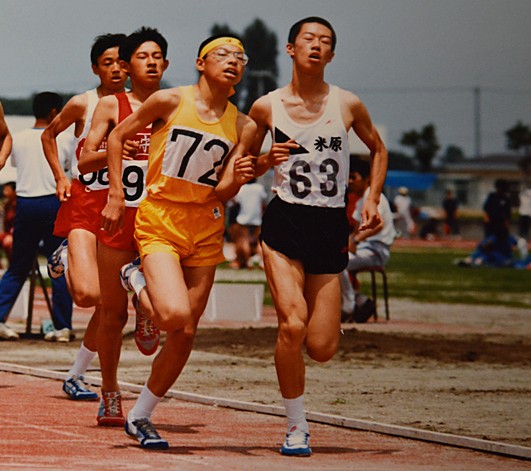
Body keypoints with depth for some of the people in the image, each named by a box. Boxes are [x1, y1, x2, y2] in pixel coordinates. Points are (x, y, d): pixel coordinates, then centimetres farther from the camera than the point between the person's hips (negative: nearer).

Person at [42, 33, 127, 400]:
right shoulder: (83, 104, -3)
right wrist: (60, 177, 5)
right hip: (83, 202, -3)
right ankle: (64, 260, 16)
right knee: (87, 294, -20)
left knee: (109, 304, 1)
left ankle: (76, 377, 16)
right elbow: (49, 135, 13)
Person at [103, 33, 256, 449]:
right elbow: (118, 137, 5)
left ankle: (140, 417, 20)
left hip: (206, 227, 4)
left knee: (186, 334, 4)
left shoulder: (243, 127, 3)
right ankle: (137, 281, 12)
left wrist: (237, 179, -20)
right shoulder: (170, 101, -6)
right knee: (175, 315, -23)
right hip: (159, 218, -4)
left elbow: (222, 193, 2)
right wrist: (116, 195, 1)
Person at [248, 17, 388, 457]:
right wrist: (265, 161, -8)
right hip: (284, 223, -1)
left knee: (322, 347, -3)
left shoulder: (348, 105, 1)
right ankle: (297, 427, -4)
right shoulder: (267, 107, 0)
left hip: (331, 227, 1)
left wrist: (372, 199, 6)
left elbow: (378, 149, 18)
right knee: (292, 325, -21)